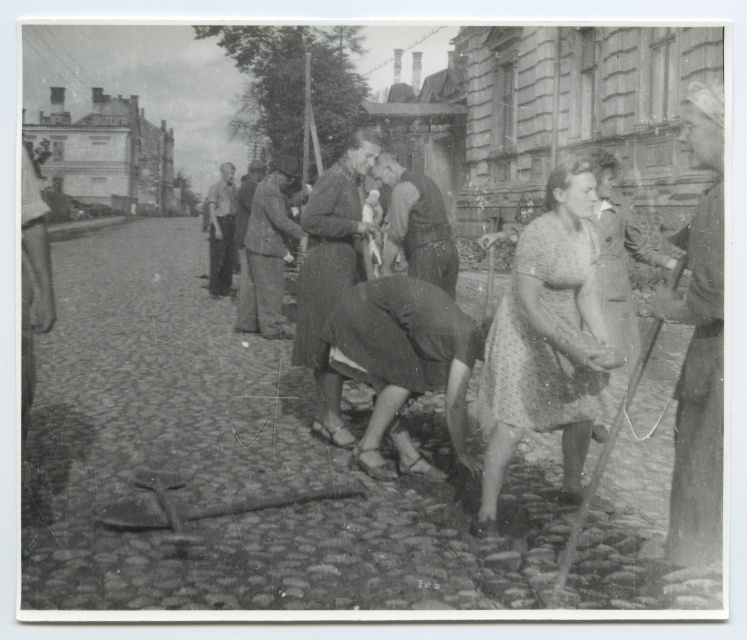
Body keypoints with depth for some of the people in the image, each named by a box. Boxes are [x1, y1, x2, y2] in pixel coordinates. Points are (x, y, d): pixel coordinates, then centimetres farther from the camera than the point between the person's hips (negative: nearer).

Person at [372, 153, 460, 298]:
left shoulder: (402, 188, -9)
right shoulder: (427, 182, 20)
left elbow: (396, 235, -11)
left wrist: (385, 270, -5)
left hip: (425, 255, -9)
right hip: (448, 250, 9)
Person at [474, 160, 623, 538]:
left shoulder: (588, 235, 0)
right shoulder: (538, 235, -24)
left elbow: (585, 294, 4)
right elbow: (528, 305, -25)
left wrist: (602, 346, -8)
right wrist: (572, 349, -26)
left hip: (563, 329, 8)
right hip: (523, 332, -8)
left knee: (584, 408, 7)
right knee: (512, 423, -13)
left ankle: (571, 490, 30)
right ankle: (487, 514, -4)